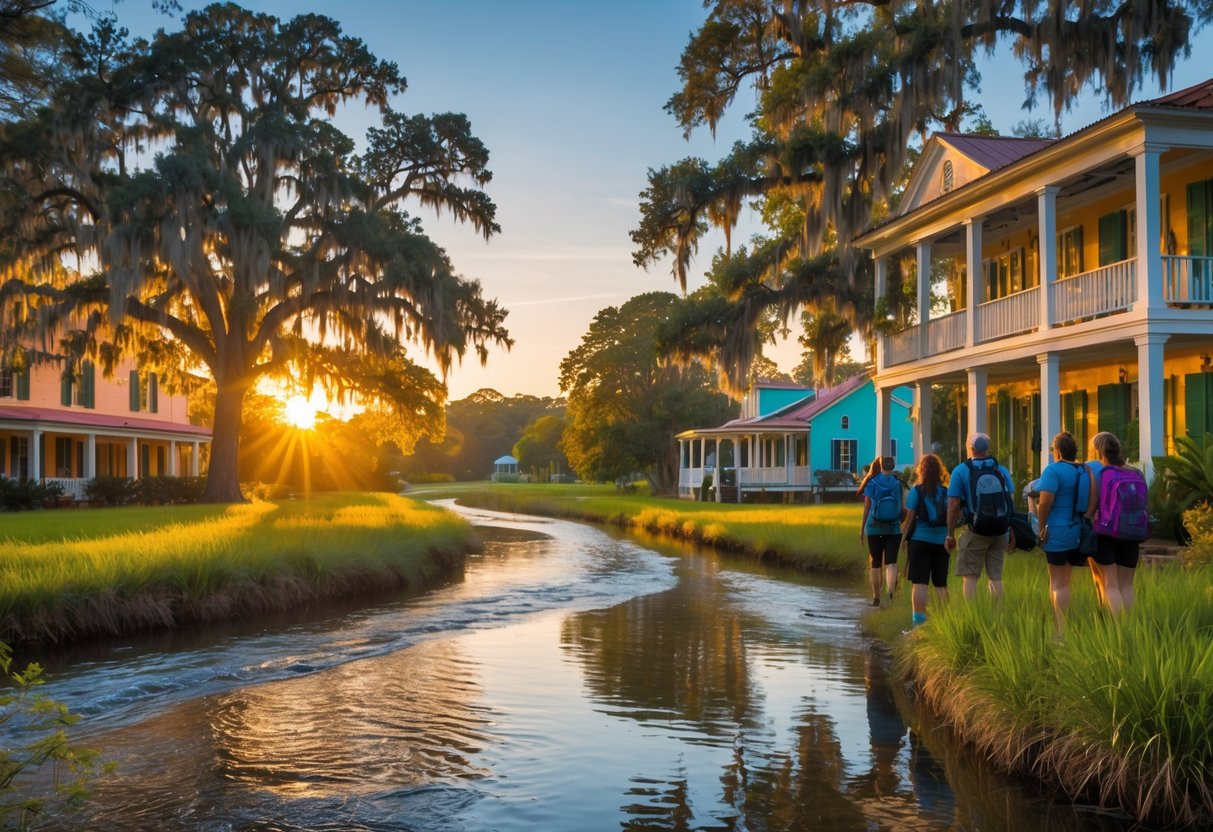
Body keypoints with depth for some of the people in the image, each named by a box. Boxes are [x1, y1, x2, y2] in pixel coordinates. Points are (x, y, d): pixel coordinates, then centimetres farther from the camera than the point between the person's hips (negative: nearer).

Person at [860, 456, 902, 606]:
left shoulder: (871, 483, -3)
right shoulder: (897, 483, 0)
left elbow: (866, 508, -1)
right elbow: (903, 507, 0)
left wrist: (862, 529, 7)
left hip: (874, 528, 0)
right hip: (893, 529, 0)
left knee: (875, 564, 11)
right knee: (891, 562, -2)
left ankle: (876, 598, 18)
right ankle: (891, 590, -28)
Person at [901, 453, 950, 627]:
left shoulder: (915, 491, -4)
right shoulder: (946, 492, 4)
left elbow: (910, 518, -6)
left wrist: (904, 537, 4)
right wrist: (949, 537, 16)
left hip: (919, 540, -3)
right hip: (941, 541, 3)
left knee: (919, 583, -3)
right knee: (940, 585, 11)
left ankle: (918, 621, -8)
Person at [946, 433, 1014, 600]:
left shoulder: (960, 471, -5)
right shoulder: (1002, 470, 6)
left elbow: (953, 506, -9)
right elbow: (1010, 502, 8)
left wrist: (950, 535, -4)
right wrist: (1011, 531, 18)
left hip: (975, 532, -4)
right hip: (1000, 533, 4)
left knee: (969, 577, 2)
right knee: (995, 577, 11)